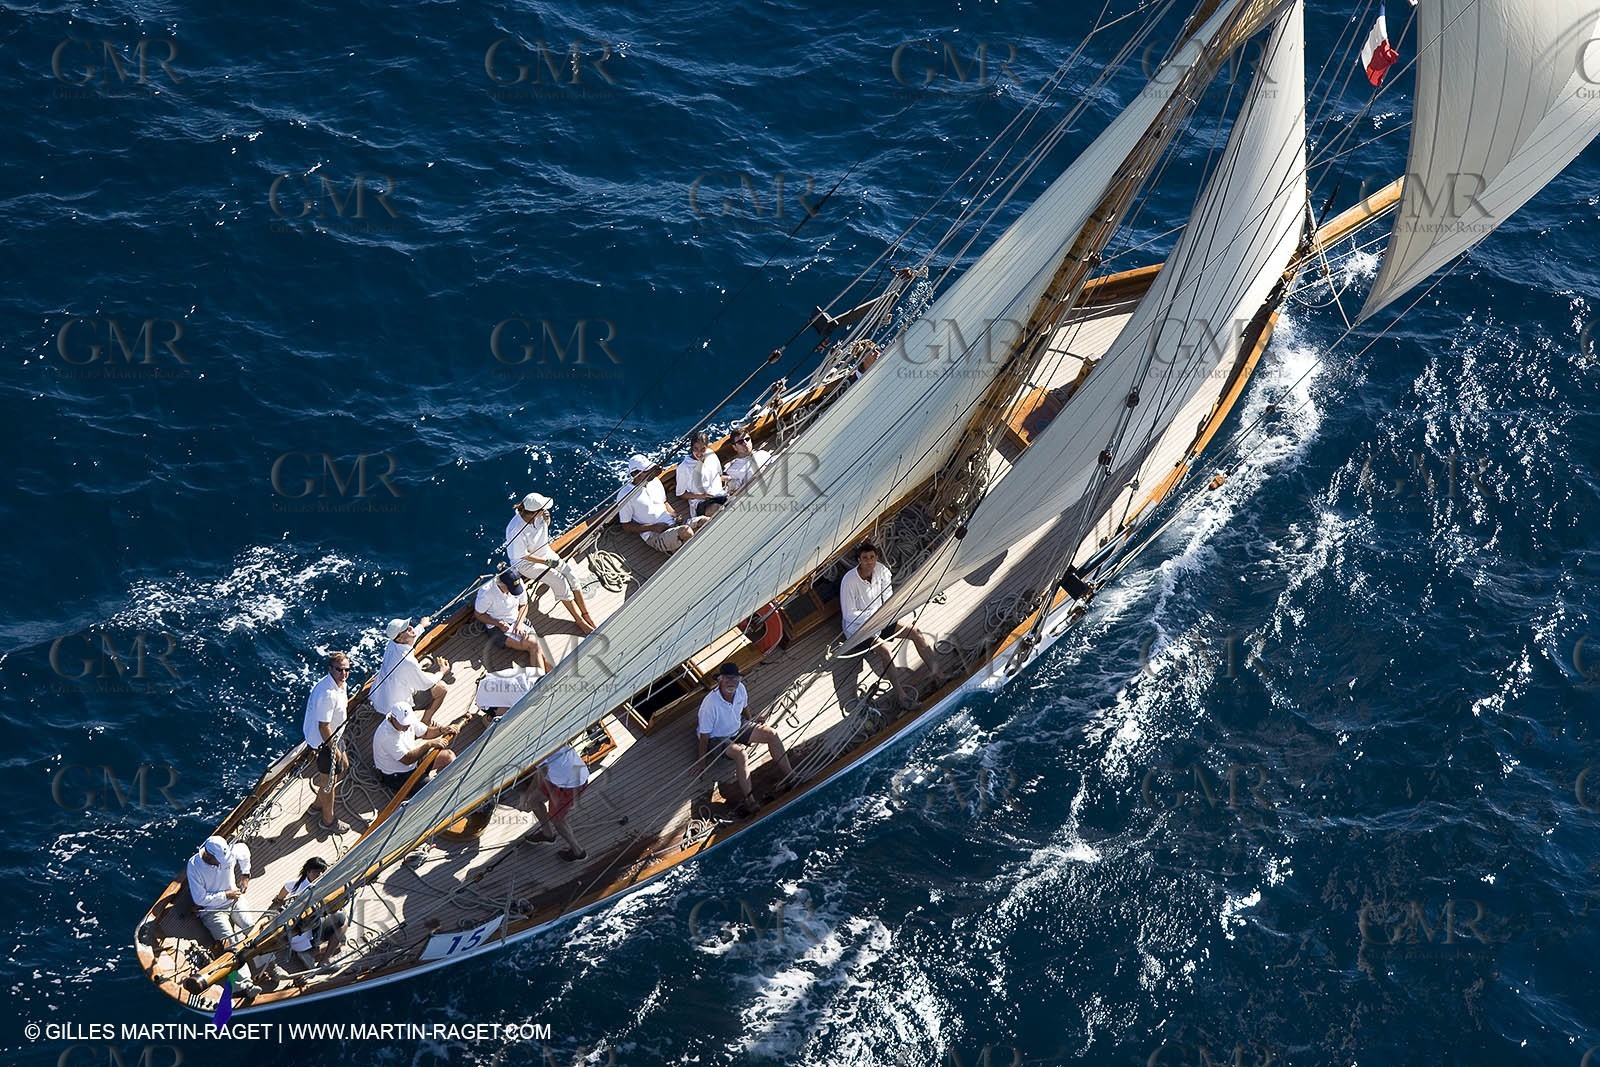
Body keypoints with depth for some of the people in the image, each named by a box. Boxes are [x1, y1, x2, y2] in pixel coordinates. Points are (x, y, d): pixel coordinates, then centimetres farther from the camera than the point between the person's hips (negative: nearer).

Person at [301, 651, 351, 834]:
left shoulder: (341, 684, -5)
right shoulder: (327, 694, -35)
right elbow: (324, 727, -29)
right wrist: (334, 750, -21)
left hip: (335, 735, 10)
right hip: (324, 742, -10)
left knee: (344, 766, 28)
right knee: (329, 779, 9)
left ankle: (320, 802, 49)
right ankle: (328, 820, 30)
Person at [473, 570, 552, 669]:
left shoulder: (518, 583, -7)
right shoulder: (486, 592, -21)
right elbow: (478, 614, -7)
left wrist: (519, 624, -8)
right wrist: (499, 624, -20)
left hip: (517, 621, 5)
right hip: (497, 627, -5)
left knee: (534, 642, -25)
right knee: (533, 645, -26)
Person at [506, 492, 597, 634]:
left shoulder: (538, 516, -16)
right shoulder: (517, 530, -35)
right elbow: (523, 556, -23)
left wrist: (547, 520, -15)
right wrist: (547, 562, -19)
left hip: (545, 552, 7)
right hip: (526, 563, -7)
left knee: (571, 574, -9)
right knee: (560, 581, -20)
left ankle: (586, 614, -1)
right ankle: (580, 621, -10)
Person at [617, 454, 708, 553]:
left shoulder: (654, 482, 12)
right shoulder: (625, 496, -8)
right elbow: (626, 526, -5)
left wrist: (674, 514, 3)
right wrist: (653, 527, -13)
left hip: (673, 523, 7)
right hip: (655, 537, -7)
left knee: (706, 521, -17)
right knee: (686, 531, -36)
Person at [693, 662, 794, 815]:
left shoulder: (740, 689, -17)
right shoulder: (710, 704, -35)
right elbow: (704, 735, -23)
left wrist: (752, 726, 24)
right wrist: (702, 759, -13)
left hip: (738, 727, 7)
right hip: (717, 739, -7)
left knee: (772, 735, -7)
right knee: (740, 753, -35)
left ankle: (790, 777, 4)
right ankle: (749, 801, -34)